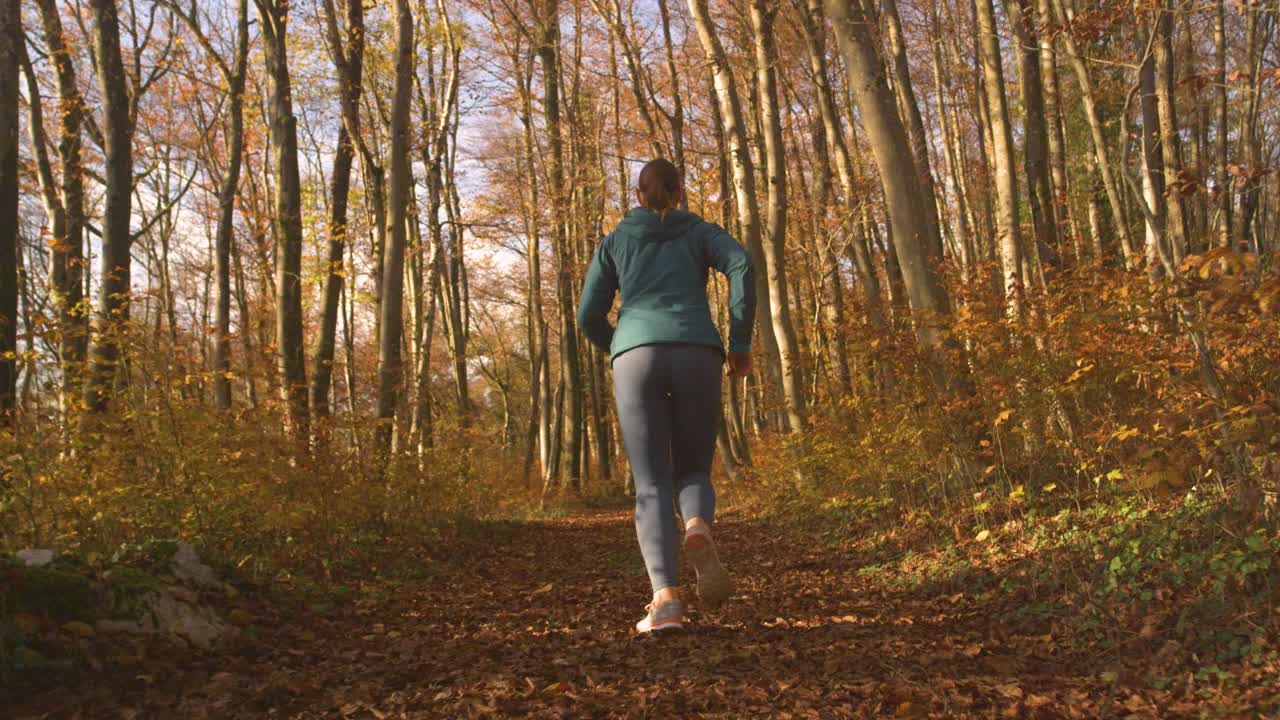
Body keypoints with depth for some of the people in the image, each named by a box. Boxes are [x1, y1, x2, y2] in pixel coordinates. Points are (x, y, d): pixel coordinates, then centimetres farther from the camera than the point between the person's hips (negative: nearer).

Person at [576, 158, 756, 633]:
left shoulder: (614, 241, 25)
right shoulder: (702, 232, 24)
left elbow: (590, 317, 19)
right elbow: (742, 266, 1)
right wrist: (741, 343, 5)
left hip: (639, 361, 0)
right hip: (697, 359, 0)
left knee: (652, 489, 1)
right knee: (692, 476, 14)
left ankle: (666, 599, -23)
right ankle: (698, 532, -24)